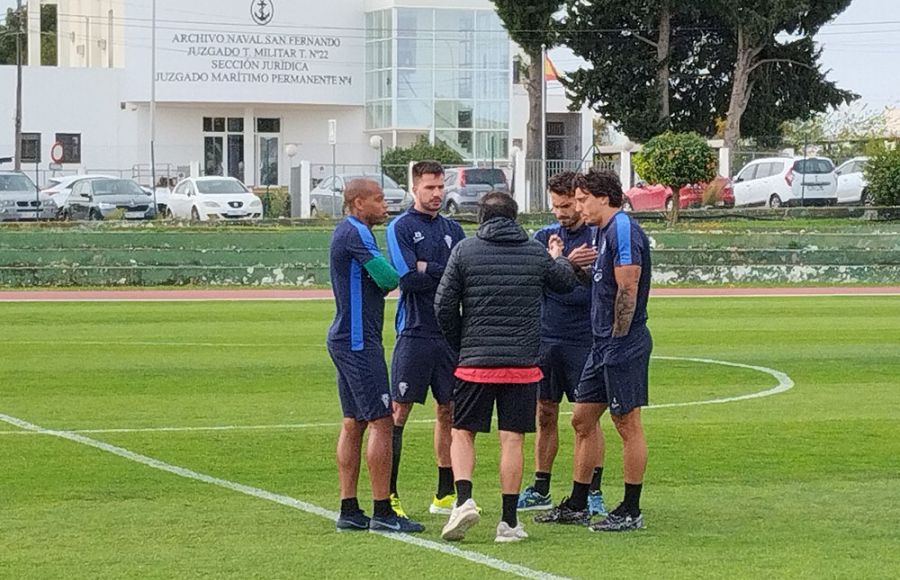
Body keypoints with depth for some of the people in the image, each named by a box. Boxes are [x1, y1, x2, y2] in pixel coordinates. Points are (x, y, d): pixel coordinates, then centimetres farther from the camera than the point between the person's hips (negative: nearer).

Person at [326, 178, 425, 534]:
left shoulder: (345, 232, 18)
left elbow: (376, 284, 18)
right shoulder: (356, 233, -14)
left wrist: (395, 277, -1)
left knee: (353, 424, 11)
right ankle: (382, 513, -10)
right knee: (381, 421, -9)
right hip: (359, 342, -11)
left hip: (345, 340, 11)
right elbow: (388, 279, -18)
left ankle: (349, 510, 12)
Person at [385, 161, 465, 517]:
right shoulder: (401, 228, -3)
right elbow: (408, 279, -14)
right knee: (399, 410, -5)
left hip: (449, 333, 6)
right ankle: (388, 493, -2)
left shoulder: (452, 230, 14)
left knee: (448, 409, 9)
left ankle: (446, 494, 16)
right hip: (415, 331, -6)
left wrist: (427, 268, -8)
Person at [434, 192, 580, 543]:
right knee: (512, 440, 4)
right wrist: (558, 257, 43)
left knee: (462, 433, 11)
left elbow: (443, 306, -1)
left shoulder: (464, 250, 0)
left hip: (475, 361, -1)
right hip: (523, 363, 1)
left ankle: (464, 499, -9)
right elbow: (567, 283, 22)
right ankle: (509, 521, 3)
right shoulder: (536, 253, 3)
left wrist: (458, 345, 13)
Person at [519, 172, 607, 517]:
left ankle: (593, 491, 3)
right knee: (545, 414, 9)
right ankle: (540, 489, 16)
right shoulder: (544, 237, 9)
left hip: (583, 340, -4)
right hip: (545, 337, 4)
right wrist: (567, 263, -23)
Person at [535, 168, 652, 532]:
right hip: (604, 344, 10)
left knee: (628, 424, -3)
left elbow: (627, 291, -19)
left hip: (623, 345, -10)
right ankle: (576, 506, 19)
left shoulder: (623, 231, -15)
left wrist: (617, 339, -17)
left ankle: (631, 512, 2)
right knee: (582, 418, 12)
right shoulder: (603, 232, 17)